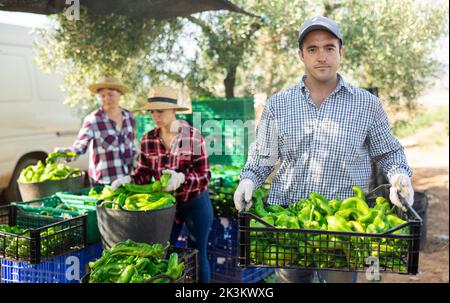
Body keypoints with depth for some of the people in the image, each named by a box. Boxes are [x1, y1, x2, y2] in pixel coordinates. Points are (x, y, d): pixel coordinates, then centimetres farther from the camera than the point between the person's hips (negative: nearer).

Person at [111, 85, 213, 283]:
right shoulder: (148, 139, -5)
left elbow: (204, 175, -16)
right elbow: (144, 173, 0)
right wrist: (128, 179, -21)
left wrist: (181, 177, -35)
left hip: (195, 204, -3)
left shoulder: (194, 136, -16)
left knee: (197, 256, 9)